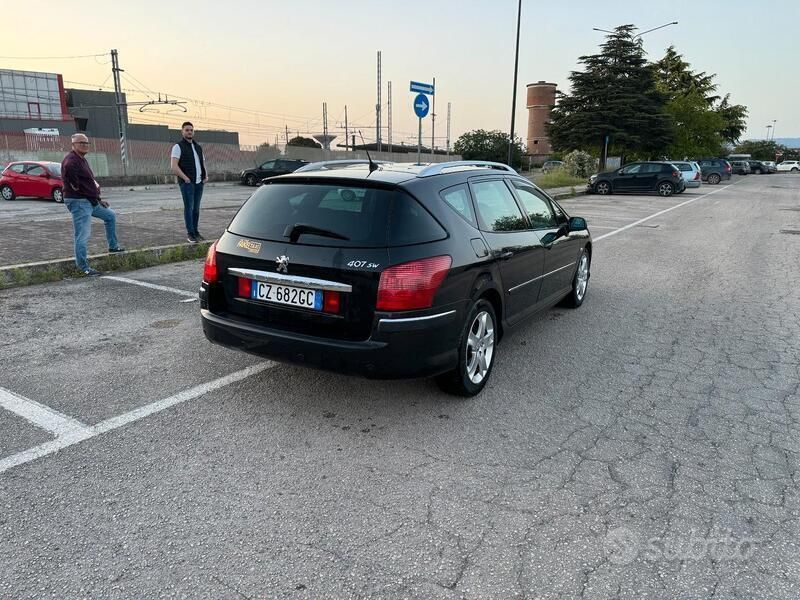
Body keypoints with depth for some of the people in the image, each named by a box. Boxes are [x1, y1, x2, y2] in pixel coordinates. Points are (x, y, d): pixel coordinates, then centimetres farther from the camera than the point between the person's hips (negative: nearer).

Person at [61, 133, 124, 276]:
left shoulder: (82, 160, 18)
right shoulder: (71, 160, -15)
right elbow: (68, 170, -32)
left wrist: (98, 199, 21)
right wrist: (76, 187, -17)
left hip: (90, 201, 11)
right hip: (78, 202, -11)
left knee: (110, 216, 25)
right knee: (83, 236, -9)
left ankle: (113, 246, 33)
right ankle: (84, 268, -4)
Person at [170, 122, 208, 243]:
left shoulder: (198, 147, 18)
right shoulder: (178, 147, -3)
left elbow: (202, 162, 26)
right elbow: (174, 166, -12)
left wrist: (206, 175, 9)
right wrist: (185, 178, -17)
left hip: (199, 182, 6)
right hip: (187, 183, -6)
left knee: (196, 208, 10)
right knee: (189, 208, -5)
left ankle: (196, 231, 16)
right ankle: (190, 233, 0)